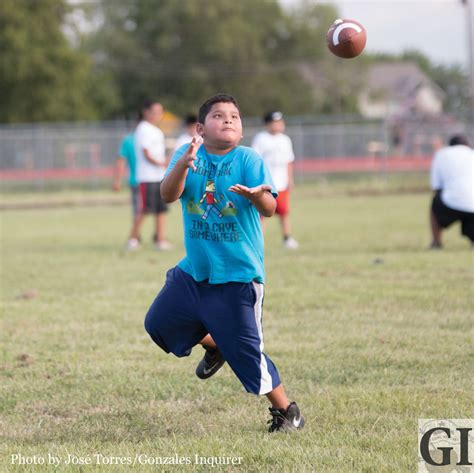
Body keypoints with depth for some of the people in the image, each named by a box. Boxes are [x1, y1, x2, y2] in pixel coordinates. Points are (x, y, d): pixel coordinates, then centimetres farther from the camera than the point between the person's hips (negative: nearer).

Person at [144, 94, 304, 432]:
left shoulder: (249, 160, -12)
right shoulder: (188, 155, -2)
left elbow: (269, 209, -24)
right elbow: (168, 195, -17)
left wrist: (257, 196, -47)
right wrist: (183, 165, -36)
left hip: (238, 277, -5)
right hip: (194, 271, 5)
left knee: (246, 351, -6)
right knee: (159, 324, 16)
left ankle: (287, 413, 11)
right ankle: (215, 347, 41)